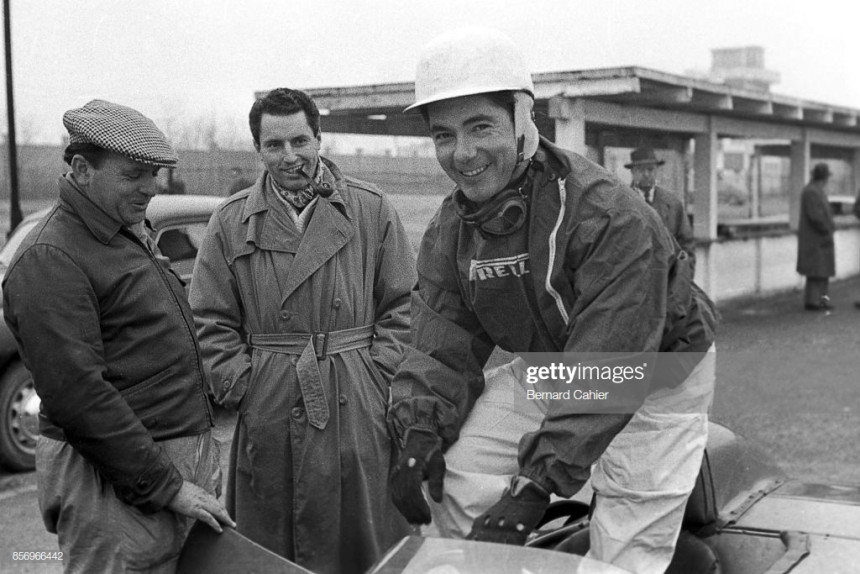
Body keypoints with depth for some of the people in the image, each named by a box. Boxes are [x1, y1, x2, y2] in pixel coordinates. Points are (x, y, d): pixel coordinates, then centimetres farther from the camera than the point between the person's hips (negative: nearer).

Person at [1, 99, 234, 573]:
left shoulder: (130, 235, 15)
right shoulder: (49, 258, -15)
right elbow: (78, 395, -21)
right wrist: (166, 485, -18)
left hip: (186, 464, 9)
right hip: (114, 483, -9)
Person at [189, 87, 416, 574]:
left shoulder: (372, 210, 4)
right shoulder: (231, 222, 7)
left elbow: (402, 307, 3)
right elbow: (213, 322, 7)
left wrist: (376, 379, -6)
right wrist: (241, 388, -3)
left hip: (358, 408, -1)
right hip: (268, 415, 1)